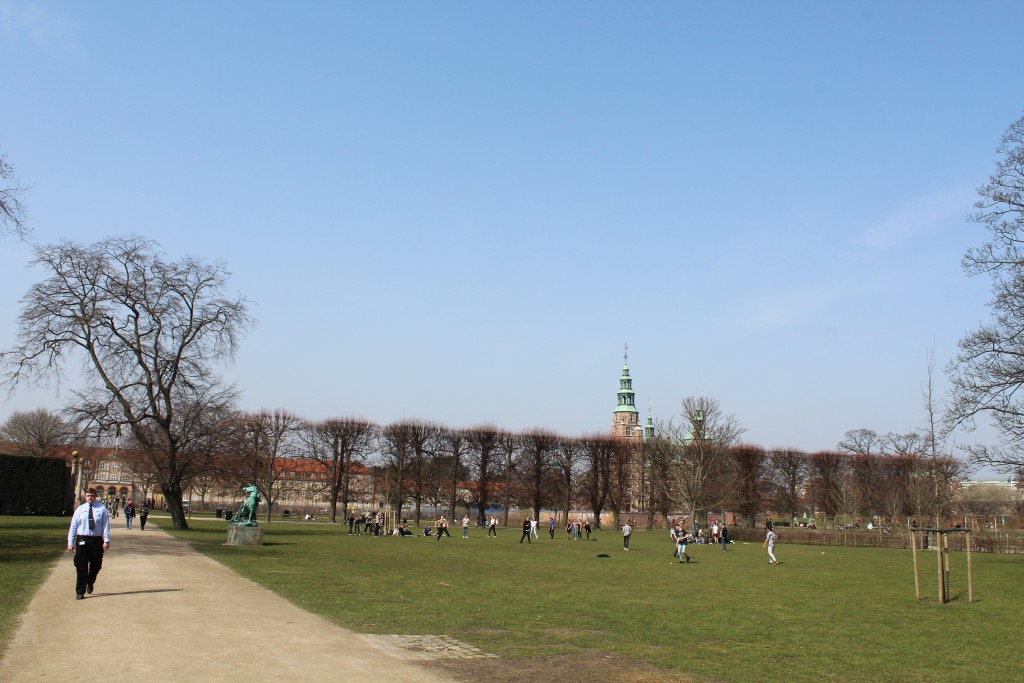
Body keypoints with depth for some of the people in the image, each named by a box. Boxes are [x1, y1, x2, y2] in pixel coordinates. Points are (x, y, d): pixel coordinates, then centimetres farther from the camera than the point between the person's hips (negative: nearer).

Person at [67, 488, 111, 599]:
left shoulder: (102, 508, 1)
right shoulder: (80, 509, 4)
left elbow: (106, 525, -2)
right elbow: (73, 526, 4)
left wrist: (106, 540, -10)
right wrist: (70, 543, -1)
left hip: (97, 540, 0)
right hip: (82, 540, 0)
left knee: (96, 566, 11)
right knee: (81, 568, -1)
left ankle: (90, 583, 39)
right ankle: (80, 592, 5)